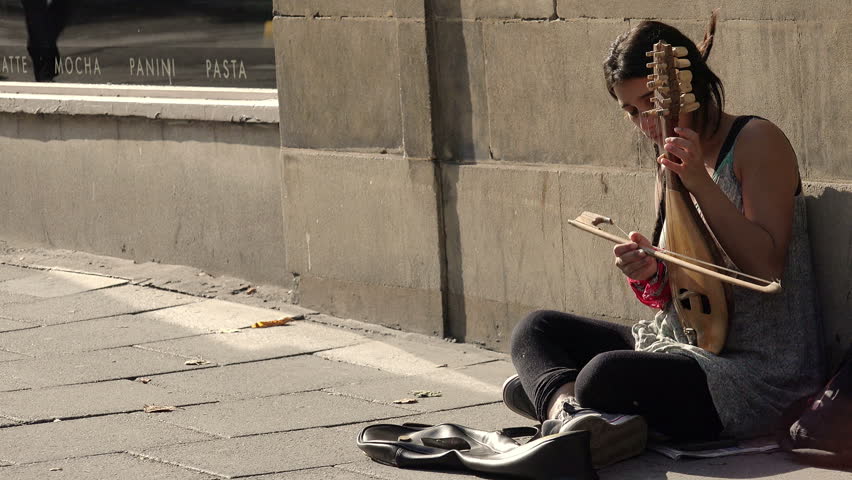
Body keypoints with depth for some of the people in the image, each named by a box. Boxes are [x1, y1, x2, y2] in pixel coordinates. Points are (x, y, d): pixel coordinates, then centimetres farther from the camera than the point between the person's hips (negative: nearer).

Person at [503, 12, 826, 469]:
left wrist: (700, 183, -24)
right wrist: (649, 275, -8)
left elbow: (767, 268, -19)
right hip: (683, 344, 9)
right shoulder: (670, 166, 14)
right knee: (536, 329, -1)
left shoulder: (757, 142, -9)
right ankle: (568, 406, -28)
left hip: (760, 371, -9)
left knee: (607, 375, -37)